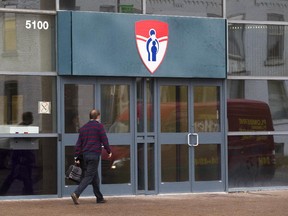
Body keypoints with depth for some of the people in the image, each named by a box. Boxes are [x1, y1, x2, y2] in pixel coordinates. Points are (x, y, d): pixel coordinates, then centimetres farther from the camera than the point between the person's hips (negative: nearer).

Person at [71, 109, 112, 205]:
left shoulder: (83, 127, 15)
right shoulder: (99, 126, -4)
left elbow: (79, 143, 13)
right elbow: (104, 140, -8)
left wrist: (77, 157, 13)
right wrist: (109, 151, 6)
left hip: (85, 154, 7)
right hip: (94, 154, -7)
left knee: (95, 176, 14)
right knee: (89, 176, -9)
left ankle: (99, 198, 19)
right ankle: (76, 194, -23)